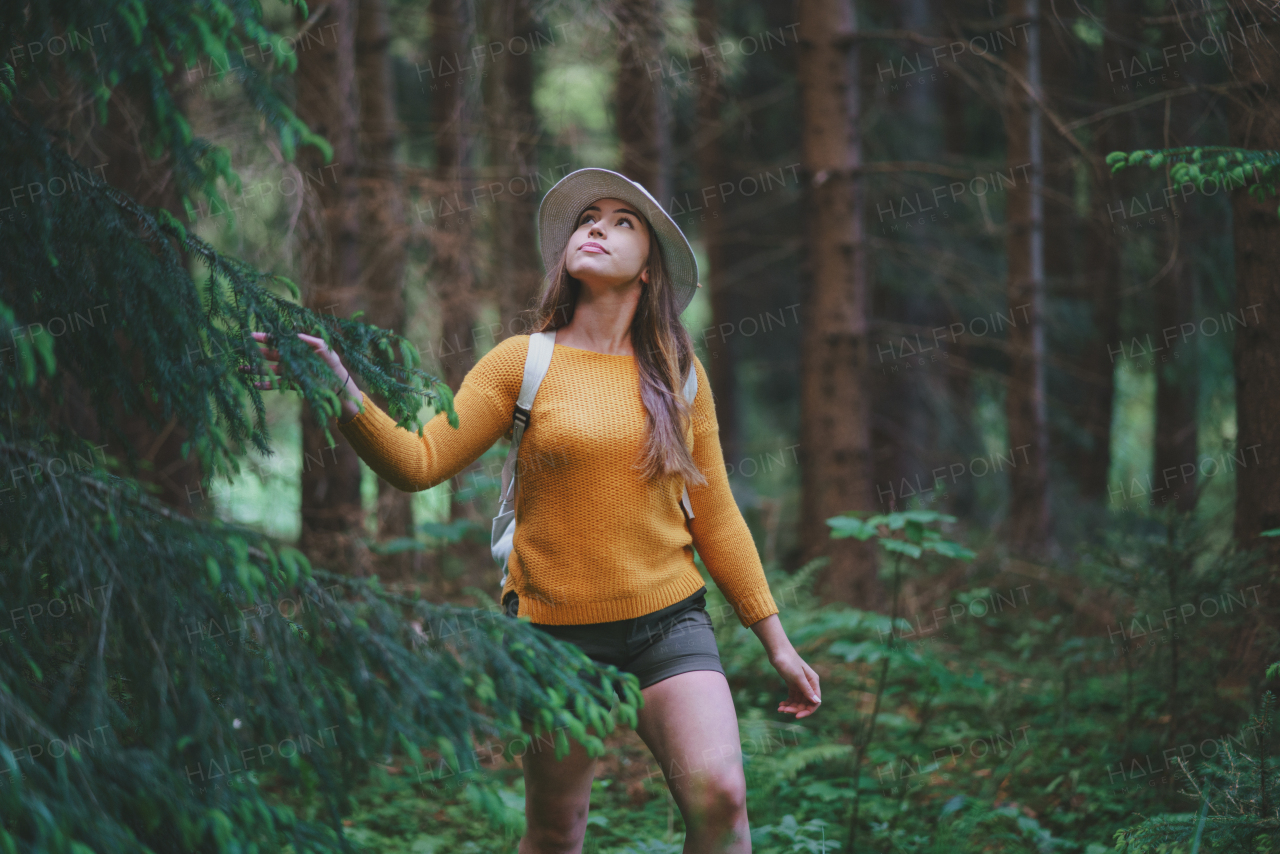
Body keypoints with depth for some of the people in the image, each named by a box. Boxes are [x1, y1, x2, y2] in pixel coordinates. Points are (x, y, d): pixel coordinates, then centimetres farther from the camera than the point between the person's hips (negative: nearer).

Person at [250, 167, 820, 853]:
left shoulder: (678, 374, 5)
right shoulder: (525, 362, 0)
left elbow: (716, 518, 10)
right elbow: (418, 462, -7)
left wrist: (777, 642, 9)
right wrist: (342, 392, -25)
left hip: (668, 624, 1)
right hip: (558, 631, -1)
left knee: (719, 796, -19)